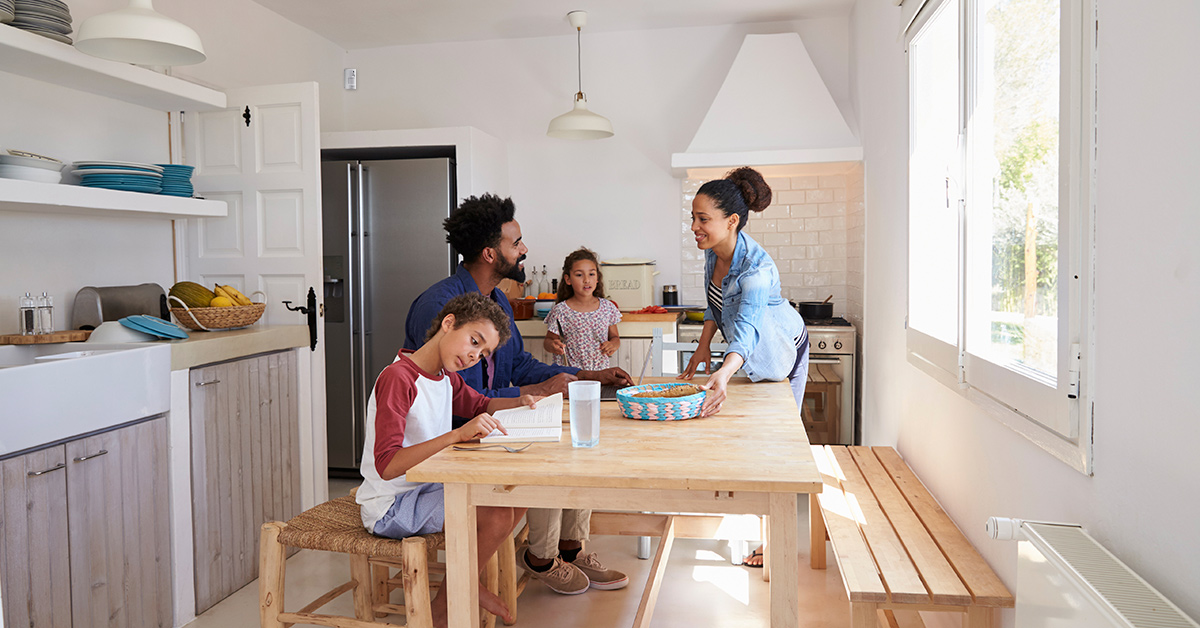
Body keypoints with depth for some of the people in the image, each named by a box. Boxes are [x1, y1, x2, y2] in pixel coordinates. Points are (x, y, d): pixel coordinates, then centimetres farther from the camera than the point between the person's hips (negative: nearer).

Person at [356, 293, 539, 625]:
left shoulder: (446, 377, 5)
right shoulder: (397, 378, -24)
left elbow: (479, 404, 24)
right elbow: (387, 465, -31)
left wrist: (521, 402, 4)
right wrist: (458, 434, -37)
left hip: (428, 487, 9)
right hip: (389, 507, -9)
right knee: (497, 514, -23)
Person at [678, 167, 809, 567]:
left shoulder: (757, 269, -38)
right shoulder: (714, 252, -15)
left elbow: (746, 328, -53)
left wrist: (724, 375, -69)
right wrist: (704, 345, -8)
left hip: (781, 355, -7)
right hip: (754, 357, 7)